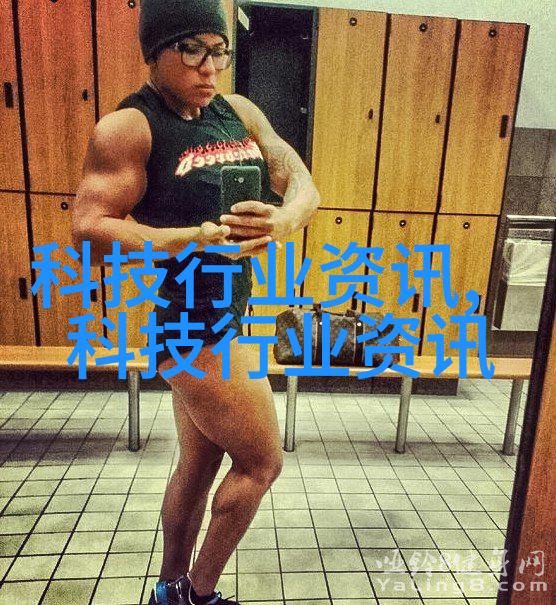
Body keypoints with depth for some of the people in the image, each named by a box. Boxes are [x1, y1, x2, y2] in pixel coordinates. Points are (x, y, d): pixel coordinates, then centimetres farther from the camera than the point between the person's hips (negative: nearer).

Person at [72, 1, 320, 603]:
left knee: (199, 464, 19)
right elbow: (89, 230, -18)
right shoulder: (130, 125, -10)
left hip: (230, 315, 8)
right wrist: (202, 237, -28)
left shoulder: (239, 112, 10)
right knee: (261, 462, 4)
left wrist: (287, 216, -20)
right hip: (191, 322, -7)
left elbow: (302, 184, 4)